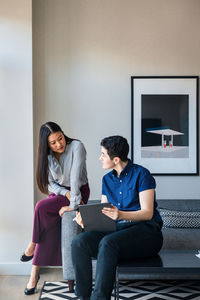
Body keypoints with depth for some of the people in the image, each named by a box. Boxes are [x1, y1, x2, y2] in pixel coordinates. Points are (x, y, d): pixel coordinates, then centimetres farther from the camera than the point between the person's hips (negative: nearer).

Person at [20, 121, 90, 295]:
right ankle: (35, 272, -10)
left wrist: (73, 204, -30)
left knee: (41, 207, -28)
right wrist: (67, 194, -17)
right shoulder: (48, 156, 1)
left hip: (79, 192, -4)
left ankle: (33, 245, -5)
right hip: (59, 192, 5)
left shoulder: (76, 147, -17)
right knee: (51, 225, -18)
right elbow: (50, 184, 1)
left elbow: (75, 177, -25)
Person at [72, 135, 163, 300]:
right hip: (118, 229, 6)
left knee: (108, 242, -36)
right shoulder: (107, 179, 17)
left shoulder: (141, 174, -4)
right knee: (79, 242, -21)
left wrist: (120, 214, -29)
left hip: (146, 230, -6)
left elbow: (147, 213, -11)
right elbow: (102, 213, 15)